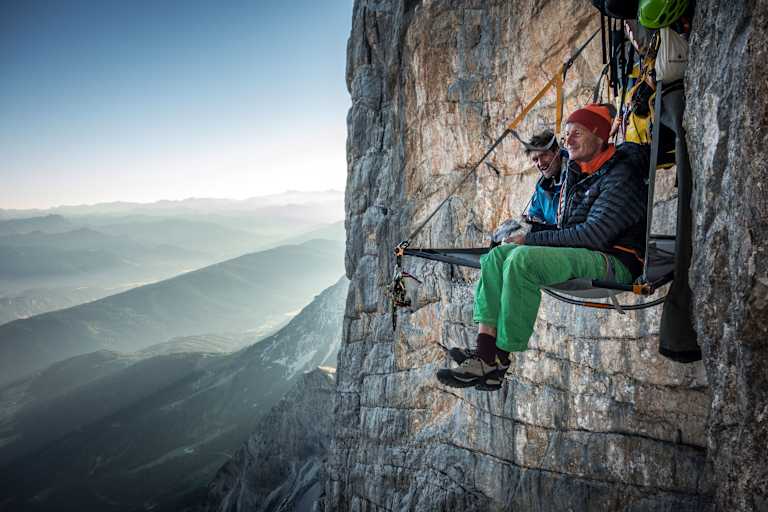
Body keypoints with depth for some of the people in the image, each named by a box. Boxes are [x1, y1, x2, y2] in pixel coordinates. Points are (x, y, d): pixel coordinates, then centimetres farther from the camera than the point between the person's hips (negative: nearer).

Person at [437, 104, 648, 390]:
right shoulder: (574, 173, 19)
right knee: (497, 255, -9)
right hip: (579, 253, 9)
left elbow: (594, 234, -19)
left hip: (614, 261, -9)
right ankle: (484, 353, -23)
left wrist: (531, 239, -15)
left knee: (522, 259, -30)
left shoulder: (620, 177, -9)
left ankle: (499, 362, -25)